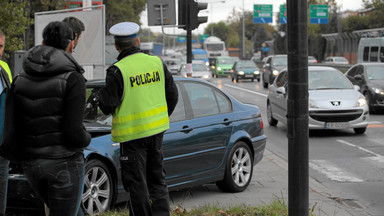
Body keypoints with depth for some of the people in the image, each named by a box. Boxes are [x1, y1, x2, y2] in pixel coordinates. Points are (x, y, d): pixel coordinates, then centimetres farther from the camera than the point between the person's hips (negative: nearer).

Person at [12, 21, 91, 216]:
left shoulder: (22, 78, 3)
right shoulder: (73, 79, -15)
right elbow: (74, 132, -21)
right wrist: (86, 139, 2)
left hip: (31, 163, 6)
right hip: (64, 163, -6)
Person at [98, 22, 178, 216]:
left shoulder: (117, 71, -16)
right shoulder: (157, 63, 2)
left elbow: (107, 106, -14)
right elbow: (172, 96, 8)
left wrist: (101, 94, 7)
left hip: (132, 133, -5)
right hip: (156, 130, 6)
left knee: (137, 184, 4)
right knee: (157, 180, 17)